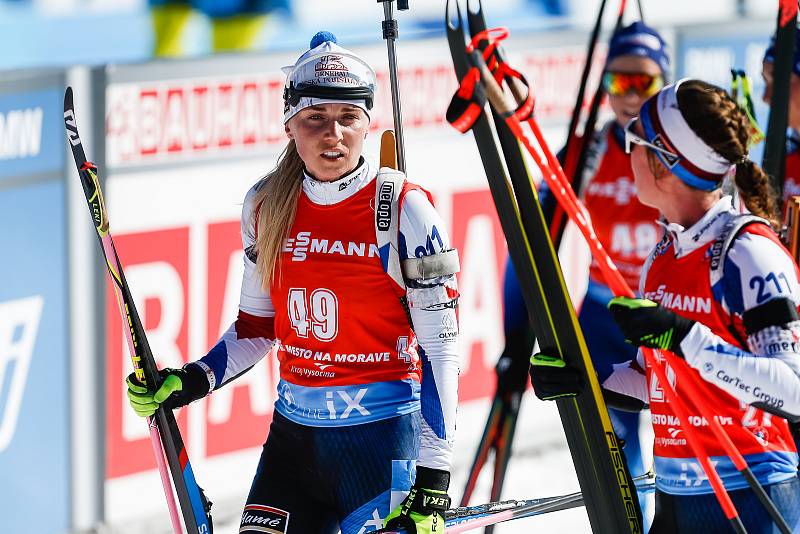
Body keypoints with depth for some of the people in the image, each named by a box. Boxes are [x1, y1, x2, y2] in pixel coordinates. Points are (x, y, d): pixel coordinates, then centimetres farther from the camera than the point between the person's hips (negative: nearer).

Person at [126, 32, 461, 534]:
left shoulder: (401, 209, -10)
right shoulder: (267, 208, 5)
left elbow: (440, 346, -9)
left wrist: (433, 479, -13)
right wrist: (191, 382, 1)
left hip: (382, 435, -5)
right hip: (293, 432, 5)